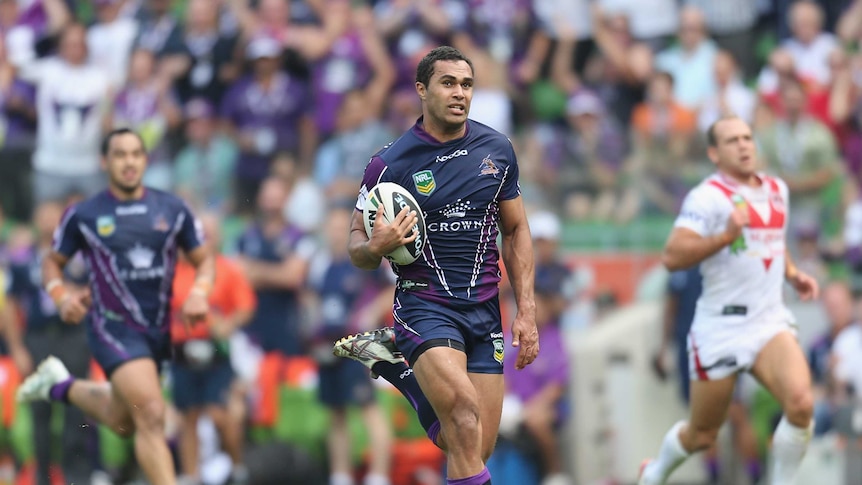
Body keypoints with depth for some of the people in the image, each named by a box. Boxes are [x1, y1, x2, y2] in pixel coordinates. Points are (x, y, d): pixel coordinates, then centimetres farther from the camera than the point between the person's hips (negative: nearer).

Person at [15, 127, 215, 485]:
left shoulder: (173, 210, 1)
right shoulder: (83, 215, -4)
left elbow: (203, 259, 9)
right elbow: (53, 262, 8)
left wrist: (199, 293, -12)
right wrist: (62, 297, -12)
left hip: (160, 331, 5)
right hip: (114, 328, -5)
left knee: (122, 421, 21)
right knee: (151, 417, -21)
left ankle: (60, 386, 46)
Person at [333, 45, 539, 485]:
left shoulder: (496, 149, 5)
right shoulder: (389, 163, -7)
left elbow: (515, 231, 14)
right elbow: (356, 247, 1)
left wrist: (526, 312, 6)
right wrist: (376, 247, -23)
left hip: (485, 310, 5)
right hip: (424, 304, -5)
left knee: (477, 449, 4)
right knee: (465, 414, -28)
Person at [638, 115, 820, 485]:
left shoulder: (777, 190, 12)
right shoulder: (707, 197, -12)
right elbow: (672, 256, -23)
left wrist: (792, 273, 16)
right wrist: (725, 236, -32)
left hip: (770, 322, 5)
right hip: (721, 327, -5)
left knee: (801, 403, -23)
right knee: (702, 435, 8)